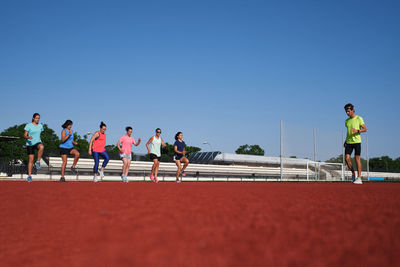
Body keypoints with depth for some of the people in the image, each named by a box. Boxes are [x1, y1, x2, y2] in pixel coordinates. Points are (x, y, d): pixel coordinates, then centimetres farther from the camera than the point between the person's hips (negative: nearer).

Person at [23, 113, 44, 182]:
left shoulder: (40, 126, 8)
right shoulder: (28, 125, -5)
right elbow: (25, 135, -7)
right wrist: (28, 137, -28)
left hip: (38, 142, 2)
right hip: (30, 144, -2)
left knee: (41, 147, -36)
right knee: (31, 159, -2)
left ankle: (38, 162, -23)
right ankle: (29, 176, 8)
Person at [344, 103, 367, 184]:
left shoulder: (359, 118, -1)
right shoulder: (347, 121, 16)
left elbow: (365, 129, -5)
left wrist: (357, 130, -23)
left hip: (357, 141, -5)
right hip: (348, 142, 5)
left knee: (357, 158, -7)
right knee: (347, 158, -6)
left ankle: (359, 178, -4)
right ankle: (353, 173, 14)